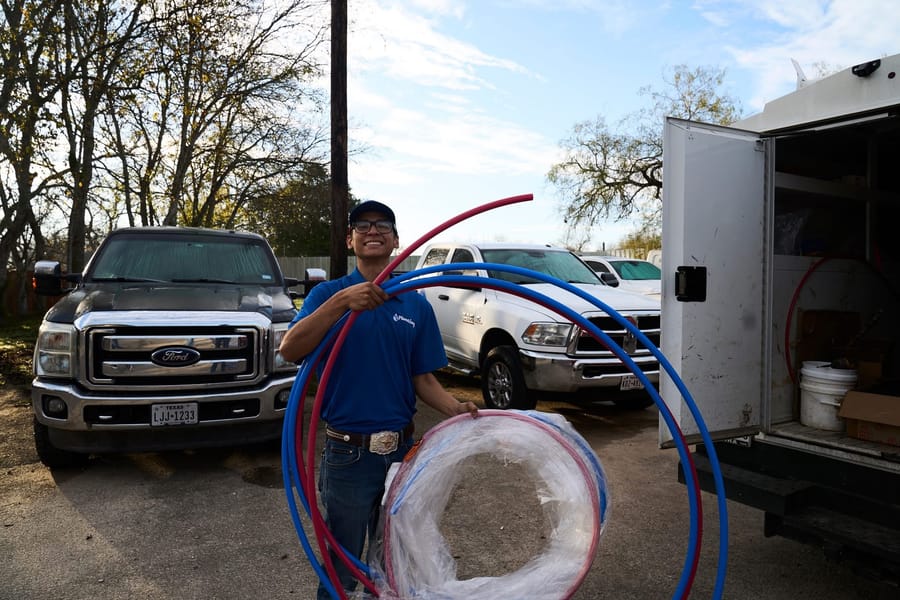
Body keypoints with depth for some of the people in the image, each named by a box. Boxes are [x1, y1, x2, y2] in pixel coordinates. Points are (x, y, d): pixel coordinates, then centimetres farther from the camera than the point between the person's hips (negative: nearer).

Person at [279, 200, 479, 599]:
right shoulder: (329, 293, -5)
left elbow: (423, 377, 4)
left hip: (401, 450, 3)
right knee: (342, 566, 14)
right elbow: (290, 350, -22)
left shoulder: (417, 305, 3)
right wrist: (342, 301, -34)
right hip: (348, 452, -3)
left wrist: (454, 408, -15)